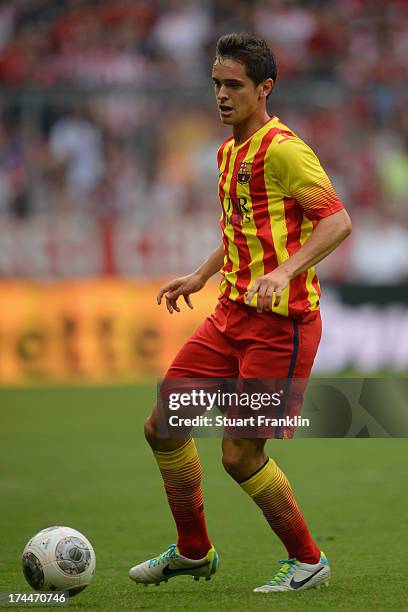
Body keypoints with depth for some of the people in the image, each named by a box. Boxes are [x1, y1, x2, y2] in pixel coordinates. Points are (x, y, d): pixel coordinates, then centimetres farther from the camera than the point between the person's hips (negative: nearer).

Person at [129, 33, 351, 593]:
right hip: (232, 312, 9)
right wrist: (202, 275, 23)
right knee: (163, 426, 7)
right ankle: (193, 552, 23)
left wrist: (285, 272, -32)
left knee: (240, 455, -7)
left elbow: (337, 220, -21)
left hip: (280, 323, -9)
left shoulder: (283, 149, -14)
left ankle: (308, 562, 12)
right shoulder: (230, 151, 15)